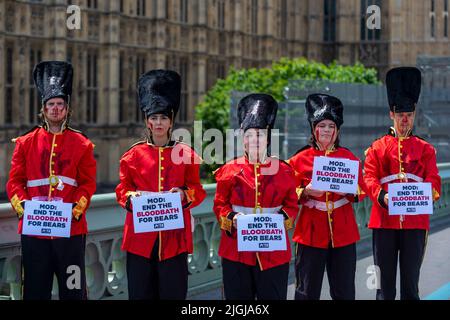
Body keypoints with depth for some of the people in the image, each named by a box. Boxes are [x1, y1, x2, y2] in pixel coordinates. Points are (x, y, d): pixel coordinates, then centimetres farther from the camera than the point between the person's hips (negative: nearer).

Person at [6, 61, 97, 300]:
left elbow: (88, 184, 2)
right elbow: (14, 181, 5)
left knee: (73, 290, 3)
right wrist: (22, 206, -12)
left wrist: (76, 209, -15)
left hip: (71, 228, -1)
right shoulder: (25, 143, 8)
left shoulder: (82, 144, 5)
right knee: (35, 291, 6)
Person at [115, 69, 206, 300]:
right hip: (141, 236, 1)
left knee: (173, 292, 1)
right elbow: (122, 188, 9)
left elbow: (198, 191, 6)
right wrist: (130, 197, -13)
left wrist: (184, 195, -15)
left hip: (174, 236, -1)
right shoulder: (134, 154, 6)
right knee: (141, 293, 4)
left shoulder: (186, 154, 4)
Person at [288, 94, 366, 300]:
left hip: (343, 232, 2)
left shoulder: (349, 158, 7)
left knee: (344, 291, 5)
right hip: (312, 232, -1)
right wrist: (306, 191, -15)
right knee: (307, 291, 1)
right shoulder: (300, 159, 2)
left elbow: (361, 191, 7)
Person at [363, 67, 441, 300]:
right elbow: (369, 178, -1)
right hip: (384, 221, 0)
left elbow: (433, 182, 1)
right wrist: (381, 197, -22)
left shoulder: (425, 149, 10)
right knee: (385, 284, 4)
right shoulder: (377, 148, 8)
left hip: (415, 222, 0)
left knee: (411, 285, 4)